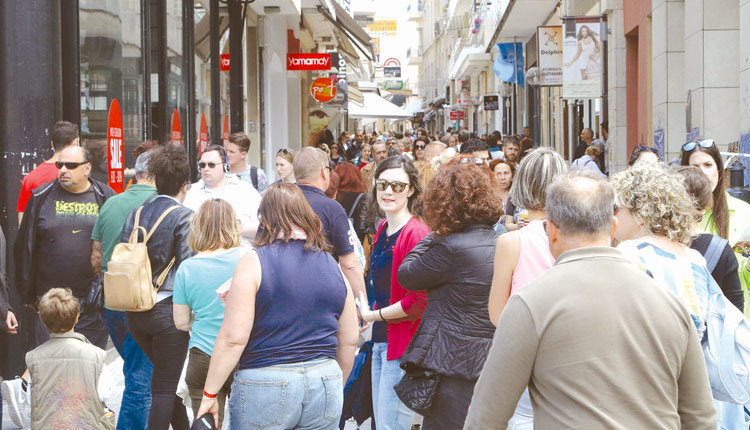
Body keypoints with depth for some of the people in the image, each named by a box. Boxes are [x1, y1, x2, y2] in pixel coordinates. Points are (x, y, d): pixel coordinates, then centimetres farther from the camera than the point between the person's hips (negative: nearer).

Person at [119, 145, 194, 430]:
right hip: (167, 310, -6)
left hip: (135, 312, 6)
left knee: (167, 378, 21)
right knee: (164, 387, 1)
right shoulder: (184, 217, -10)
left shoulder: (135, 214, 8)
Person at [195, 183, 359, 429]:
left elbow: (233, 338, -13)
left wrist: (210, 394, -5)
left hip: (265, 384, -4)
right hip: (325, 383, 4)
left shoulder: (254, 262, -7)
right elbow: (349, 340, 13)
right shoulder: (333, 267, 7)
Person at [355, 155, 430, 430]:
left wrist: (371, 315, -10)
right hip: (381, 341, 9)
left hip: (403, 344, -9)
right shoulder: (383, 229, 13)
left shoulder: (416, 233, -16)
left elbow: (419, 302, -20)